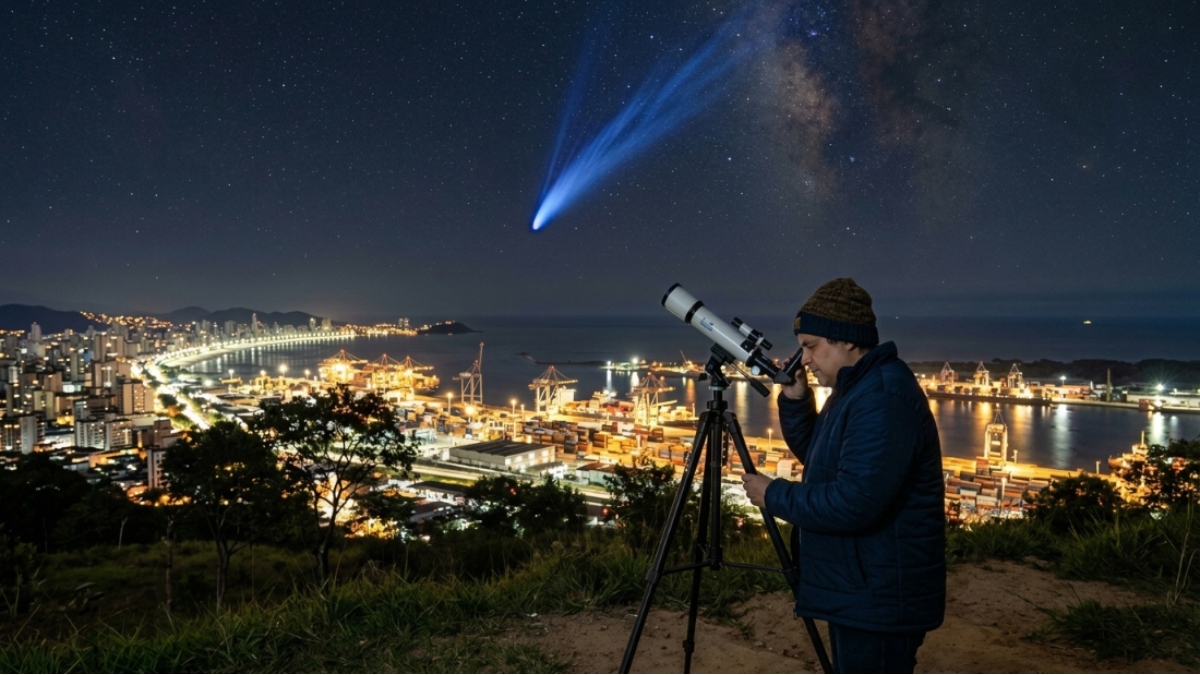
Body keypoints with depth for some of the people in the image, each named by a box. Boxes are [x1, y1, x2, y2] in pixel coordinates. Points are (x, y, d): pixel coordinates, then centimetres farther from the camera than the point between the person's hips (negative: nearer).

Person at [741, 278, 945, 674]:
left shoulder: (884, 396, -23)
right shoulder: (856, 388, 10)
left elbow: (855, 502, -31)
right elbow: (815, 457, 19)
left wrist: (774, 496, -18)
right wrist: (794, 399, 5)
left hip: (880, 599, -11)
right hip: (858, 591, 11)